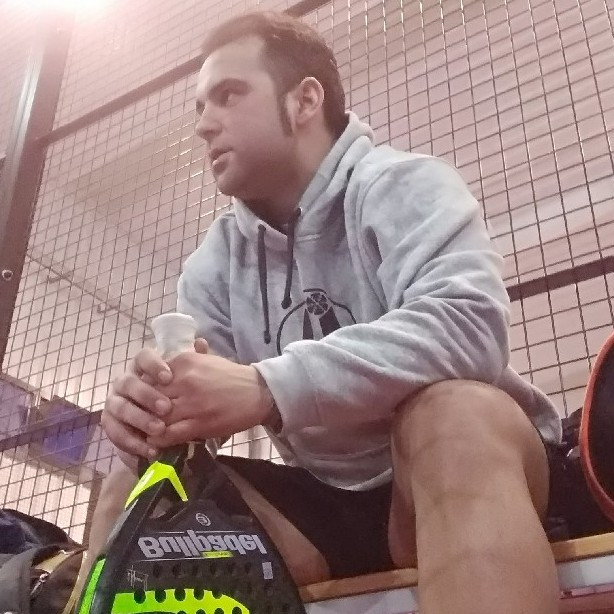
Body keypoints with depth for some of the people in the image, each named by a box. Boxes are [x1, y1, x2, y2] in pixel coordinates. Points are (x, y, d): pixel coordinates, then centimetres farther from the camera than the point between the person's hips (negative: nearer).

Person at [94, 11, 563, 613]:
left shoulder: (402, 186, -11)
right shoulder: (215, 260, 7)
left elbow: (467, 323, -30)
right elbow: (197, 395, 1)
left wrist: (268, 388, -39)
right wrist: (145, 404, -24)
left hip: (463, 474, -4)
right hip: (328, 501, 5)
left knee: (455, 414, -37)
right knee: (136, 490, -13)